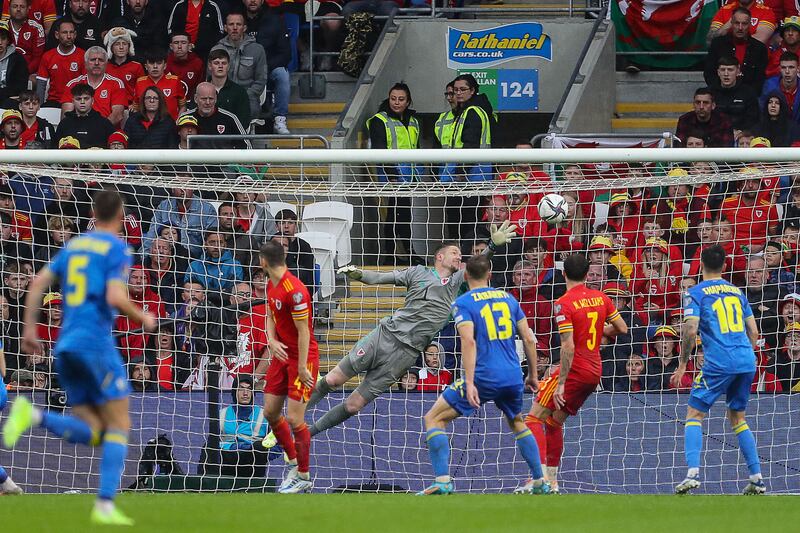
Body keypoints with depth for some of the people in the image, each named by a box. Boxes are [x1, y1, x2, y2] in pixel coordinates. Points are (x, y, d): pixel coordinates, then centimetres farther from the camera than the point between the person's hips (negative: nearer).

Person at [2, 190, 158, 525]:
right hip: (95, 341, -7)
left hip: (66, 346, 7)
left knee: (90, 433, 5)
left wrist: (30, 330, 15)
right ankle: (105, 506, -13)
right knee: (119, 425, -1)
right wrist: (144, 319, 2)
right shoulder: (117, 249, -3)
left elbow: (38, 284, 14)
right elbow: (115, 297, -15)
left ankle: (32, 415, -21)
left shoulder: (74, 246, 20)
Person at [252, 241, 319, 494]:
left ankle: (304, 478, 4)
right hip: (282, 355, 9)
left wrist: (302, 368, -20)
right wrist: (272, 341, -6)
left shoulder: (294, 291, -24)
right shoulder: (271, 286, 5)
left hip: (303, 358, -9)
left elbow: (304, 331, -22)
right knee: (270, 412, 10)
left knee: (294, 418, -9)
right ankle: (294, 464, 27)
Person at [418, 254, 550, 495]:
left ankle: (442, 482, -11)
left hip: (484, 377, -5)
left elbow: (469, 341, -17)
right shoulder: (508, 298, 13)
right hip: (513, 377, 5)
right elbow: (529, 339, 12)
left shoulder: (463, 303, -3)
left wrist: (469, 383, -22)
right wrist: (533, 375, 22)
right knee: (518, 424, 32)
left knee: (433, 419, 3)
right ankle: (539, 482, 30)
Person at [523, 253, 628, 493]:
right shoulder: (600, 298, 5)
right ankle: (552, 481, 18)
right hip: (595, 372, 7)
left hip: (575, 370, -7)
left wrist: (561, 384, -18)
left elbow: (568, 347, -19)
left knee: (535, 417, -3)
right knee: (554, 421, 18)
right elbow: (622, 328, 11)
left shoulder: (563, 304, -14)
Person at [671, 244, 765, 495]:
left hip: (719, 363, -5)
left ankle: (693, 472, -17)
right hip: (746, 361, 5)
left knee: (694, 414, 2)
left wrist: (682, 364, -1)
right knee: (737, 418, 18)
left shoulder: (696, 293, 1)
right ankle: (757, 479, 11)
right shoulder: (737, 292, 17)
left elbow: (690, 330, -11)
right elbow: (753, 333, 17)